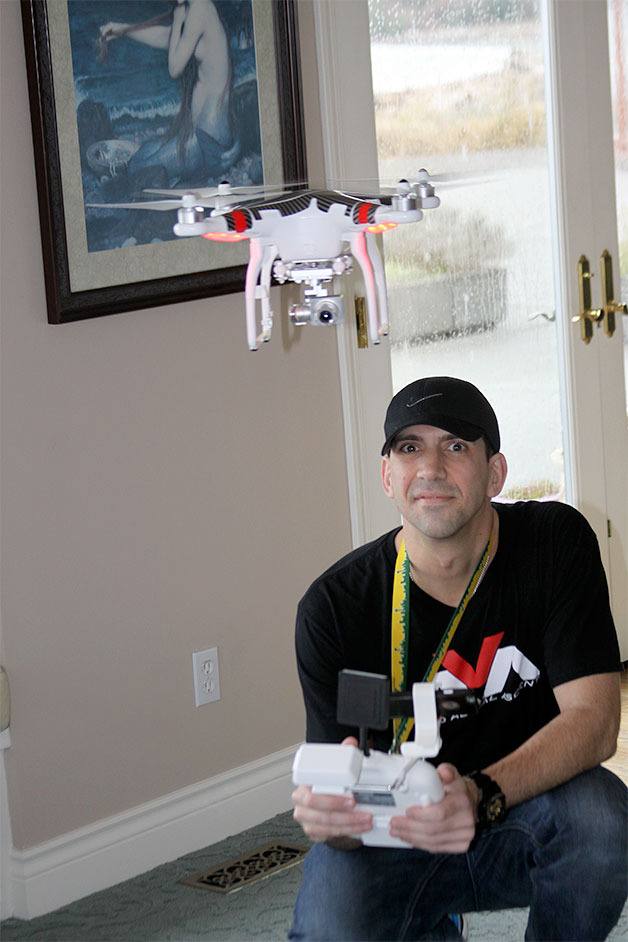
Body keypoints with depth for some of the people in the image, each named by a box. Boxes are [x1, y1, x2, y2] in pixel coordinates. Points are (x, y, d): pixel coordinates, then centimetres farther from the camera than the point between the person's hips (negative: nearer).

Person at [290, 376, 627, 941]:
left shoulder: (556, 541, -11)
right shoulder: (333, 607, -13)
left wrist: (480, 796, -37)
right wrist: (328, 813, -42)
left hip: (521, 811, 0)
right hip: (392, 840, 0)